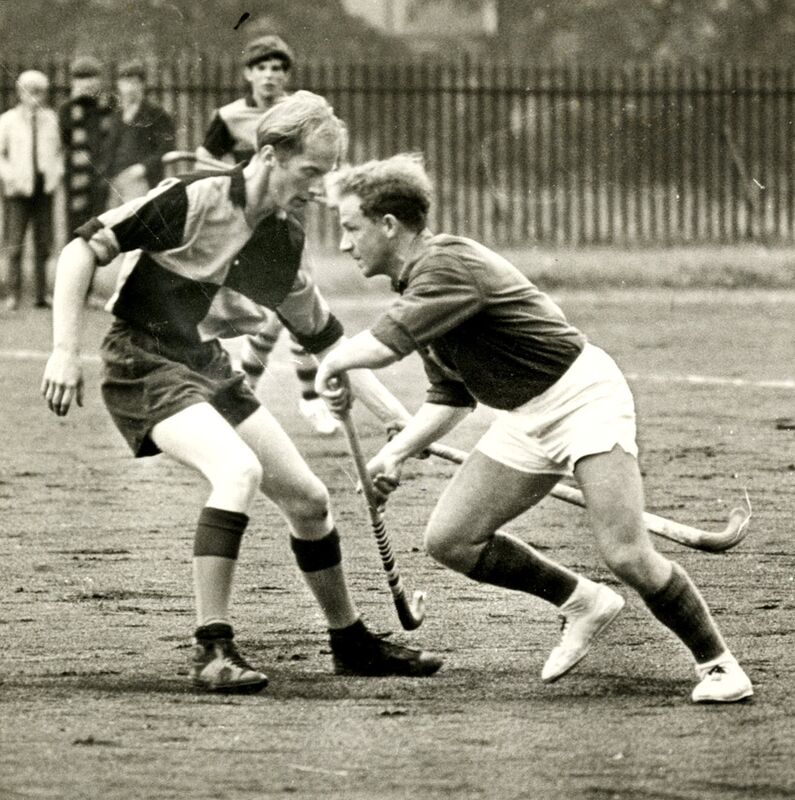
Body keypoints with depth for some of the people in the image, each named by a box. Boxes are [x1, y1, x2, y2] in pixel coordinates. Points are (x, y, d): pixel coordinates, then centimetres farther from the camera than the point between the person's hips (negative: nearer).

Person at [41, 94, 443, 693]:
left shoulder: (285, 241, 4)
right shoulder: (196, 201, -18)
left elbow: (326, 339, 16)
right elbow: (82, 251, -16)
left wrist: (399, 416, 10)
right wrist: (65, 352, -21)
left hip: (211, 370, 8)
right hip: (145, 365, -8)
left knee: (307, 498, 7)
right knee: (239, 469, -30)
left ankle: (352, 643, 27)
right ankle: (213, 649, -27)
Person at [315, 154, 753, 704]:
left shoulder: (450, 266, -22)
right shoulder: (416, 285, 9)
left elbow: (381, 347, -33)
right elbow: (450, 397, 17)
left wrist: (332, 365, -12)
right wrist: (398, 453, 4)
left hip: (585, 398, -9)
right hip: (525, 420, 9)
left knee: (626, 554, -18)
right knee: (449, 539, 0)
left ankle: (717, 662, -1)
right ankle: (582, 602, 15)